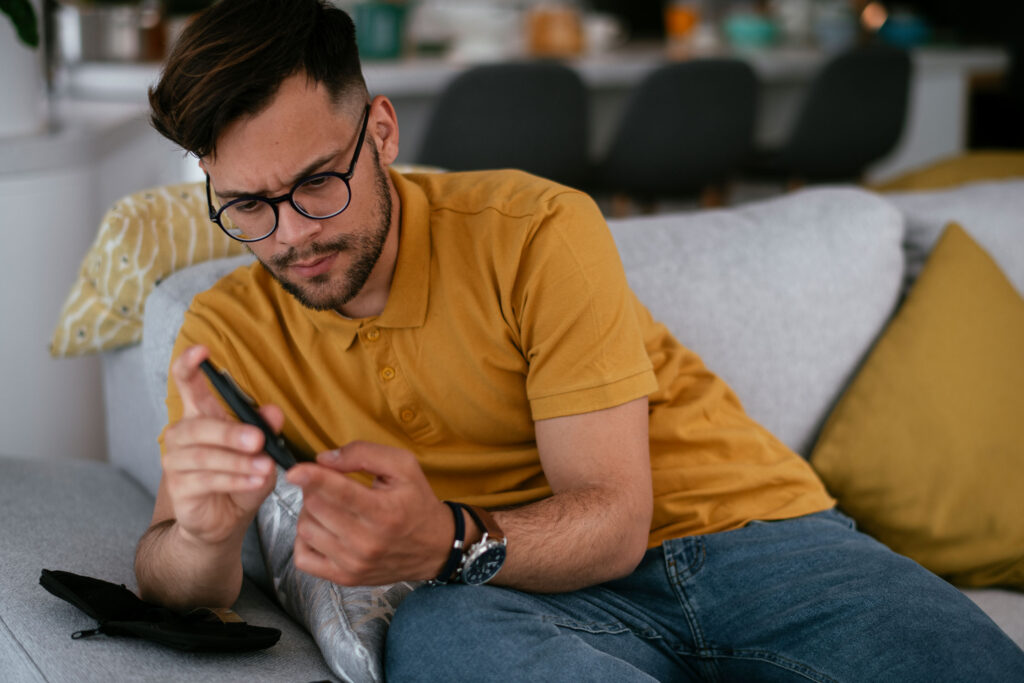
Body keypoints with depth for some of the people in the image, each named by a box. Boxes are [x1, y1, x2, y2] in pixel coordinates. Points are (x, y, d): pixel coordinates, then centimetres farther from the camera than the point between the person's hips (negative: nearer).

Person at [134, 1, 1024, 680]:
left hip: (742, 523, -2)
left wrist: (449, 544, -33)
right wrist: (205, 532, -30)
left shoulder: (536, 234, -8)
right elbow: (174, 588, -4)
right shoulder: (226, 334, 3)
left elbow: (614, 519, -12)